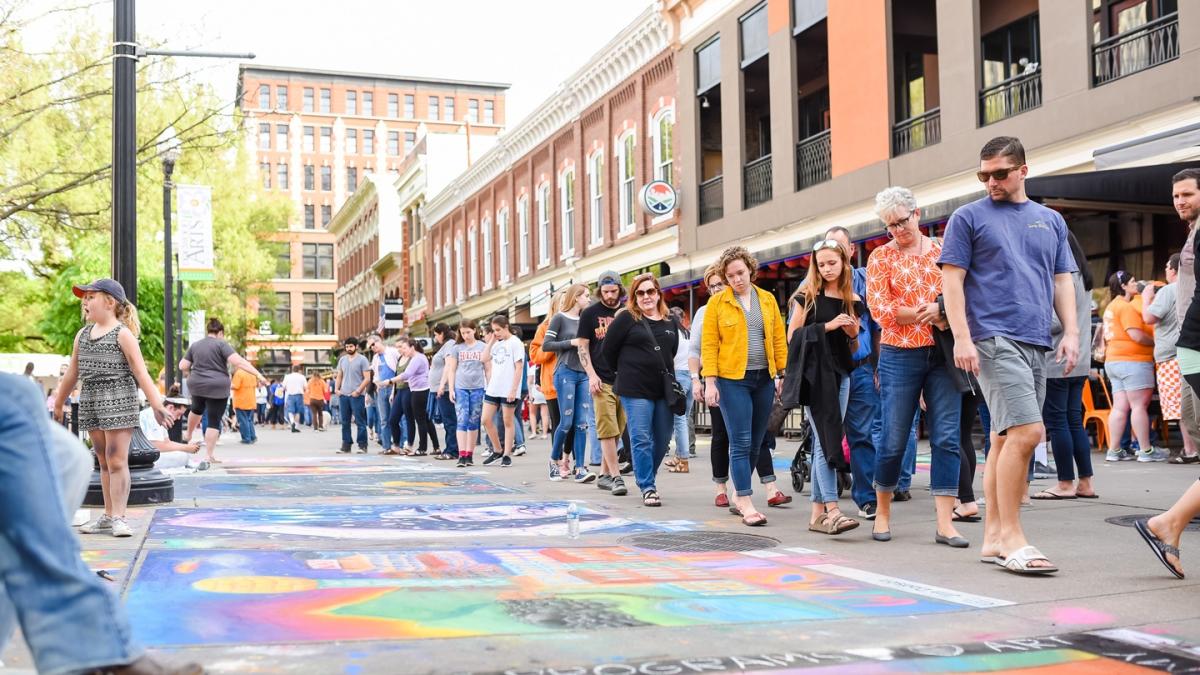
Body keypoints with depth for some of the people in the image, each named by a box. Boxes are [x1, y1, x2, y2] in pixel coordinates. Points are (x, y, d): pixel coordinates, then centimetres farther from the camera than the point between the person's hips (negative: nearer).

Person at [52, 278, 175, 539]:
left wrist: (157, 405, -15)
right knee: (104, 461, 11)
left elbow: (141, 373, -10)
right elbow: (72, 373, 20)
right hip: (90, 403, 6)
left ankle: (118, 517, -4)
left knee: (117, 461, -6)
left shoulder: (122, 334, -6)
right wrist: (58, 405, 25)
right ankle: (108, 515, 17)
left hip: (119, 401, -6)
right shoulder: (82, 335, 12)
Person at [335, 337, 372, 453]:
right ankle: (346, 445, 14)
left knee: (360, 421, -5)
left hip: (357, 395, -5)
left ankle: (362, 446, -2)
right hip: (343, 395, 6)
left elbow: (367, 378, -8)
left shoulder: (362, 360, -3)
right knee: (345, 422, 8)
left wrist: (358, 391, -14)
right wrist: (337, 389, 6)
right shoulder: (342, 359, 13)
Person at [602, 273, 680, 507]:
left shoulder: (670, 322, 10)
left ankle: (644, 476, 29)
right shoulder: (627, 318, -4)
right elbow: (609, 349, -1)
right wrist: (625, 372, 7)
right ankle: (647, 488, 1)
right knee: (641, 439, -5)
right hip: (635, 390, -5)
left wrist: (663, 371, 14)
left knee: (663, 439, 9)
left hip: (664, 389, 5)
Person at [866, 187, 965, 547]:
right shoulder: (881, 258, 3)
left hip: (943, 355, 2)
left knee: (946, 438, -2)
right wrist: (929, 312, -11)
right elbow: (881, 310, -7)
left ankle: (945, 523, 1)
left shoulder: (942, 252, 9)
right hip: (900, 356, -2)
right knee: (894, 440, 1)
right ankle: (882, 513, 20)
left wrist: (940, 309, -15)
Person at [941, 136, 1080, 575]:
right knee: (1027, 432, -16)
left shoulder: (1050, 221, 18)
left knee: (1006, 438, 9)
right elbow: (952, 280, -2)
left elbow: (1062, 280, 18)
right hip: (994, 339, -6)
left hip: (1037, 343, 6)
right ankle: (1011, 538, -10)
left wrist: (1070, 332, 6)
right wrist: (962, 338, -12)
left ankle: (994, 536, 15)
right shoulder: (969, 217, 3)